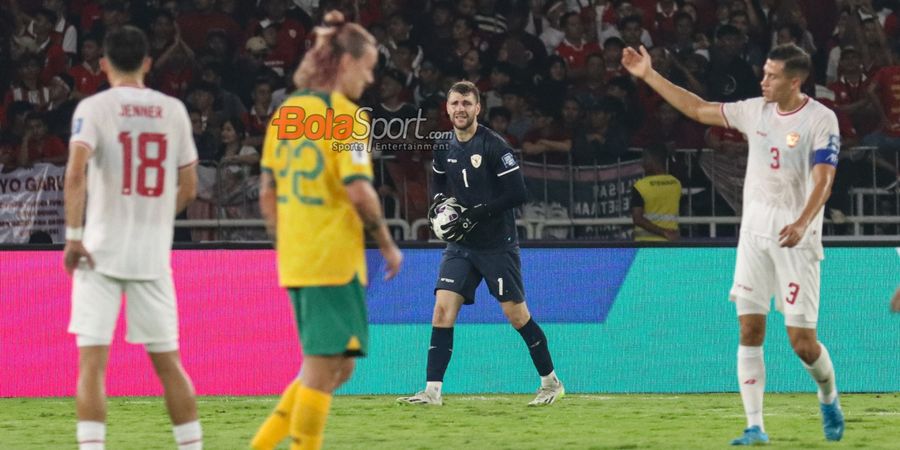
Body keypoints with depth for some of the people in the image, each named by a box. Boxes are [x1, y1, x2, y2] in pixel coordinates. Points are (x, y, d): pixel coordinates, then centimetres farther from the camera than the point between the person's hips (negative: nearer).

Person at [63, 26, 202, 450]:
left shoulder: (94, 107, -4)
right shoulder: (173, 110, 7)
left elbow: (76, 172, -18)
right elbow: (188, 189, 9)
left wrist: (73, 236, -13)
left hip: (101, 252, -3)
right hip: (153, 255, 3)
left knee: (91, 360, -3)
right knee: (167, 362, 12)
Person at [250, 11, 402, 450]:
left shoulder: (285, 112, 12)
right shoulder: (344, 113, -11)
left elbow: (267, 192, 14)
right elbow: (358, 190, -17)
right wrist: (387, 245, -7)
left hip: (294, 260, 8)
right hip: (334, 258, -8)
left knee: (335, 367, 16)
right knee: (325, 368, -3)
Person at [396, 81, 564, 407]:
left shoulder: (494, 146, -14)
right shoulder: (444, 148, 5)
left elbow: (517, 194, -17)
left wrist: (475, 215, -20)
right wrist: (440, 200, 2)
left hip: (497, 243, -5)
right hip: (460, 245, 5)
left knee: (516, 315, 0)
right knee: (443, 309, -8)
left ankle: (551, 382, 17)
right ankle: (432, 390, -8)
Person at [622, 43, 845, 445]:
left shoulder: (821, 120, -10)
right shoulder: (755, 111, 6)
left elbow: (823, 181, -17)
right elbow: (697, 109, 15)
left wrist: (802, 224, -34)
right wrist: (648, 76, 11)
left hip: (796, 237, -5)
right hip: (755, 231, 5)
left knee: (802, 340, -6)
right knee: (749, 329, -4)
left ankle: (829, 399, 25)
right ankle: (755, 427, -1)